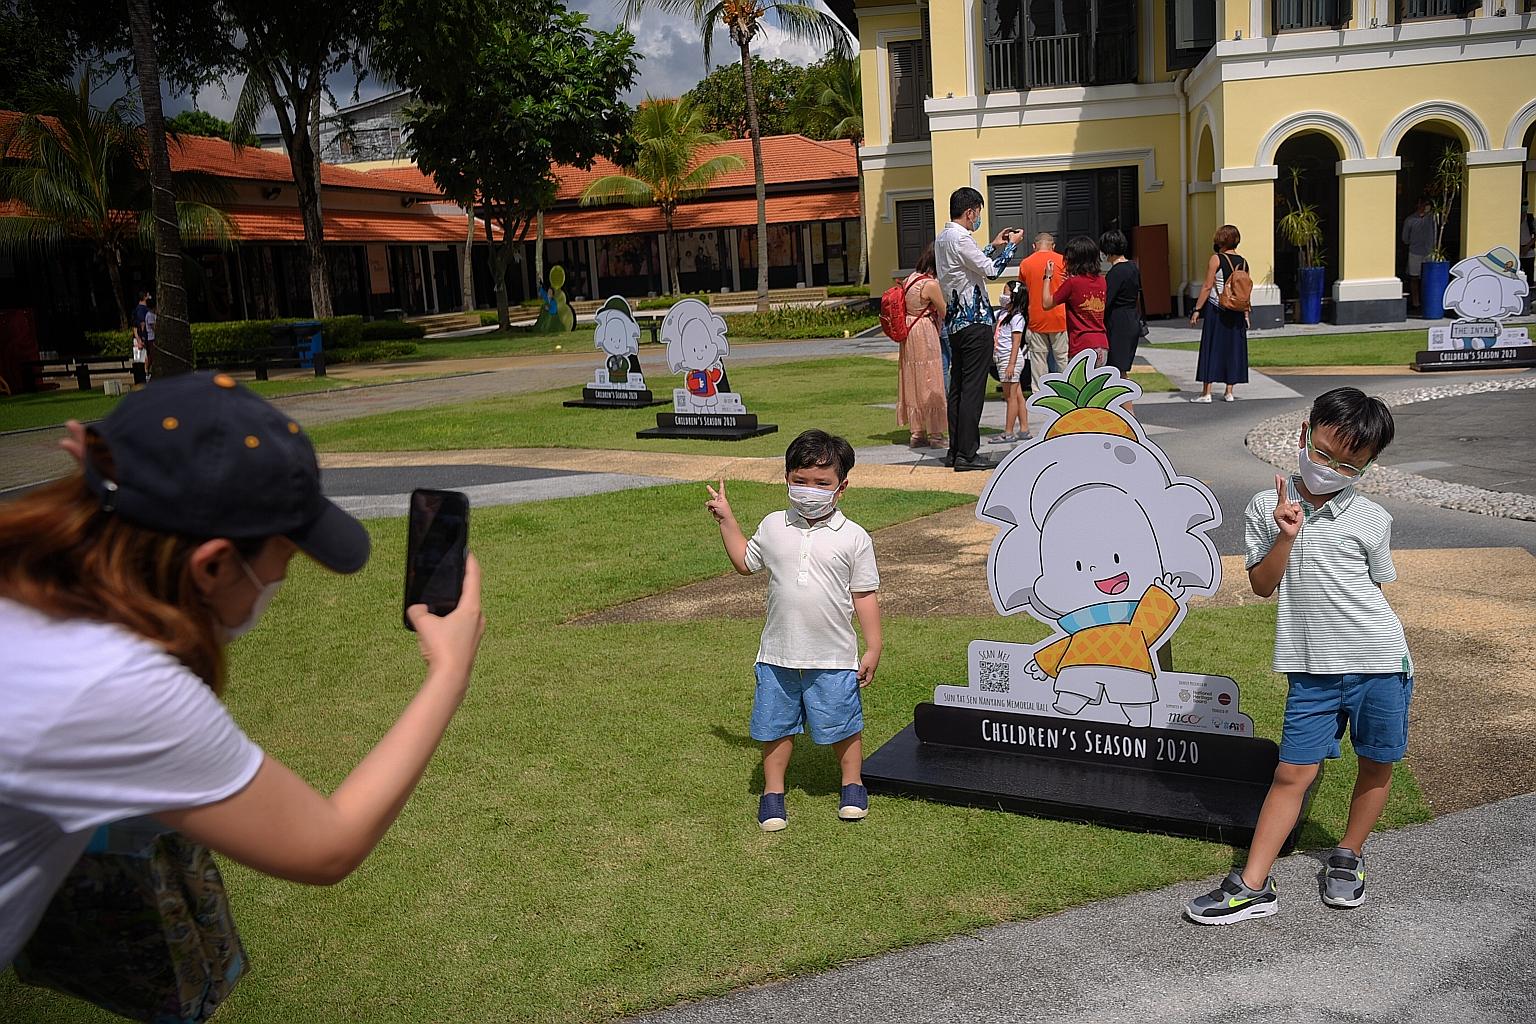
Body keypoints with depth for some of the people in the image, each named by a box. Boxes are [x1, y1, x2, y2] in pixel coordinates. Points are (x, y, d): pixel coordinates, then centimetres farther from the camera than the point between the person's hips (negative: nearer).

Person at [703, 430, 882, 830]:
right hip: (777, 655, 3)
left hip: (833, 658, -2)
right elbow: (746, 562, 20)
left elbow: (865, 595, -2)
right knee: (775, 726, 12)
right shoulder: (773, 527, 2)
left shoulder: (854, 538, -6)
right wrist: (726, 519, 16)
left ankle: (852, 784, 34)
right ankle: (773, 790, 29)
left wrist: (873, 648, -3)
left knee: (842, 725, 11)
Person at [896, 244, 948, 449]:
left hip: (909, 335, 8)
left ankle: (917, 433, 16)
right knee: (931, 384, 0)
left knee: (913, 383, 11)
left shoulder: (910, 278, 6)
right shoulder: (931, 284, -17)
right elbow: (945, 314, -12)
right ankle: (935, 434, 6)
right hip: (926, 335, -8)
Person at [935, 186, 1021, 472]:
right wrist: (1010, 245, -1)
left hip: (956, 321, 10)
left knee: (957, 386, 12)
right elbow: (991, 271, -14)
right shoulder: (960, 239, -15)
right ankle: (966, 455, -6)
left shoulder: (942, 239, 15)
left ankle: (955, 451, 16)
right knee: (973, 389, -7)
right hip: (975, 322, -10)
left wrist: (994, 246, 27)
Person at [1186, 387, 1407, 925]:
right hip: (1313, 671, -1)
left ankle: (1348, 857, 37)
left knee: (1377, 765, 13)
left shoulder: (1371, 520, -1)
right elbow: (1262, 585, -1)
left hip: (1381, 663, 1)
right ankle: (1252, 887, 6)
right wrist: (1285, 537, -15)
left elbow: (1375, 586, 11)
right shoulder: (1268, 507, -2)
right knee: (1293, 772, 0)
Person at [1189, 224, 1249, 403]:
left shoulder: (1216, 259, -8)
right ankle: (1229, 392, 12)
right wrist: (1246, 315, 14)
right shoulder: (1243, 262, 7)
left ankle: (1206, 393, 0)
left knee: (1211, 348, 0)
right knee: (1232, 348, 10)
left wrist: (1197, 310, -7)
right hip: (1235, 313, 5)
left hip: (1216, 310, -5)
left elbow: (1207, 287, -11)